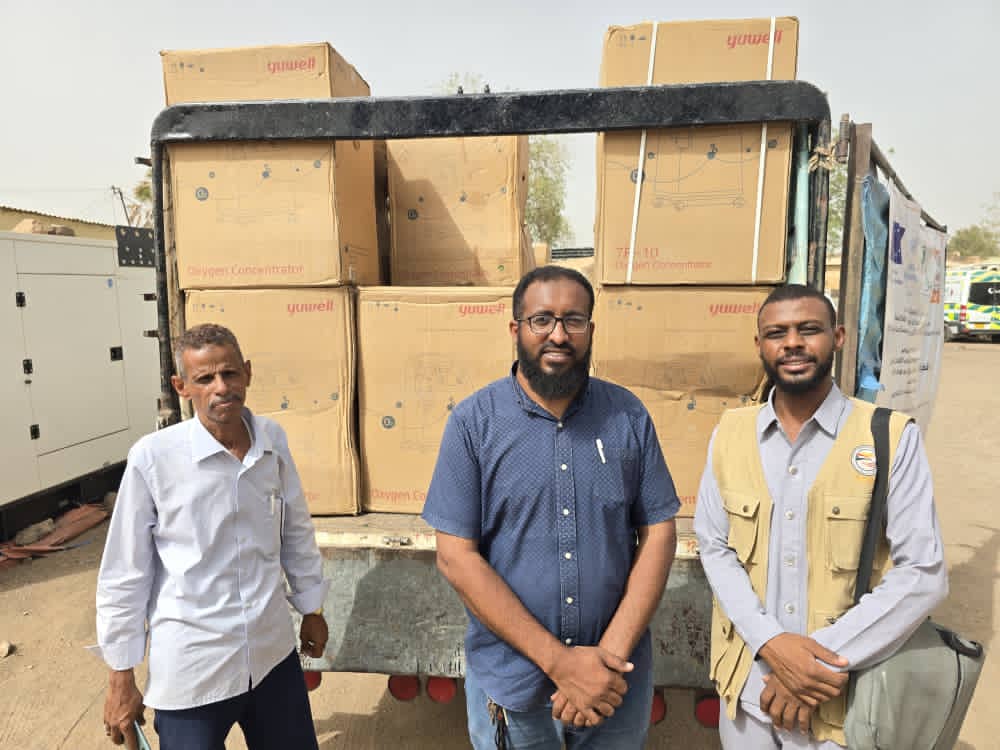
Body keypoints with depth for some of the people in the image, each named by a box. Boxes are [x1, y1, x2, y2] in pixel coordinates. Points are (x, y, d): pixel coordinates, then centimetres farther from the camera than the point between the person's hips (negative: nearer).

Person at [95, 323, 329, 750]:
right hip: (191, 670, -3)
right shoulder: (152, 457, -16)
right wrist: (121, 678, -2)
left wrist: (311, 607, 15)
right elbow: (124, 574, -7)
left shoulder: (273, 439, -5)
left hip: (274, 655, 4)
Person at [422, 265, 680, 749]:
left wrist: (611, 652, -13)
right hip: (510, 681, -1)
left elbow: (658, 534, -3)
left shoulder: (628, 416, -4)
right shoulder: (473, 422, -10)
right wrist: (558, 660, -16)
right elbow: (456, 557, -12)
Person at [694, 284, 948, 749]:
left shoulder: (892, 437, -10)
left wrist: (827, 660, -16)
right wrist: (771, 643, -15)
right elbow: (714, 548, -2)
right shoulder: (730, 433, -1)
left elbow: (923, 573, -11)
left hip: (843, 695, -2)